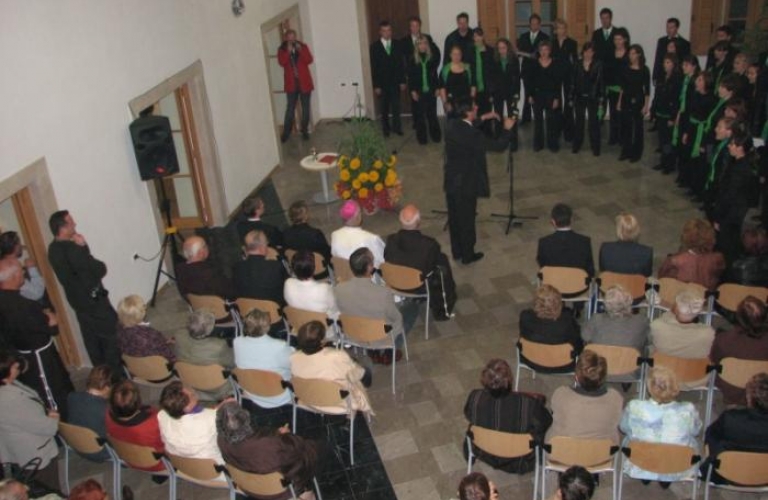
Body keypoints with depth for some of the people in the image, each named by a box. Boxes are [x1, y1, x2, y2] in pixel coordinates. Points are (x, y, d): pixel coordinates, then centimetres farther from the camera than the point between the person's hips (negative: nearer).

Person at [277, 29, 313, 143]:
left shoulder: (303, 46, 4)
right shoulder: (282, 49, 4)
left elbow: (309, 60, -8)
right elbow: (281, 62, -11)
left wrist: (300, 50, -18)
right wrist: (288, 51, -19)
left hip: (304, 82, 1)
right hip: (291, 83, -1)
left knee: (305, 107, 6)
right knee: (290, 108, -5)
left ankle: (304, 130, 15)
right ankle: (286, 132, 2)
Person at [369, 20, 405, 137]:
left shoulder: (397, 44, 1)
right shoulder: (374, 46, -5)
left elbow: (401, 63, 3)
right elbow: (373, 67, -6)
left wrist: (402, 81, 0)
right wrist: (376, 85, -9)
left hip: (395, 81, 1)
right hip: (382, 83, -1)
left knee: (396, 106, 4)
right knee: (384, 108, 10)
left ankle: (397, 127, 18)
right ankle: (386, 129, 23)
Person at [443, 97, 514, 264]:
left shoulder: (451, 125, -5)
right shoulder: (472, 134, -26)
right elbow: (498, 145, -17)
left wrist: (482, 119, 18)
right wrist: (507, 129, -1)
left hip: (451, 181, 7)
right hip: (466, 184, -7)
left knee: (454, 218, 19)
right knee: (467, 220, 9)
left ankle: (457, 251, 34)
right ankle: (467, 255, 24)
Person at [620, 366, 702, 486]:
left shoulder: (634, 407, -27)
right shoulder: (688, 411, -28)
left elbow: (623, 428, -4)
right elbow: (696, 431, -3)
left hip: (639, 468, 0)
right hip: (677, 471, 0)